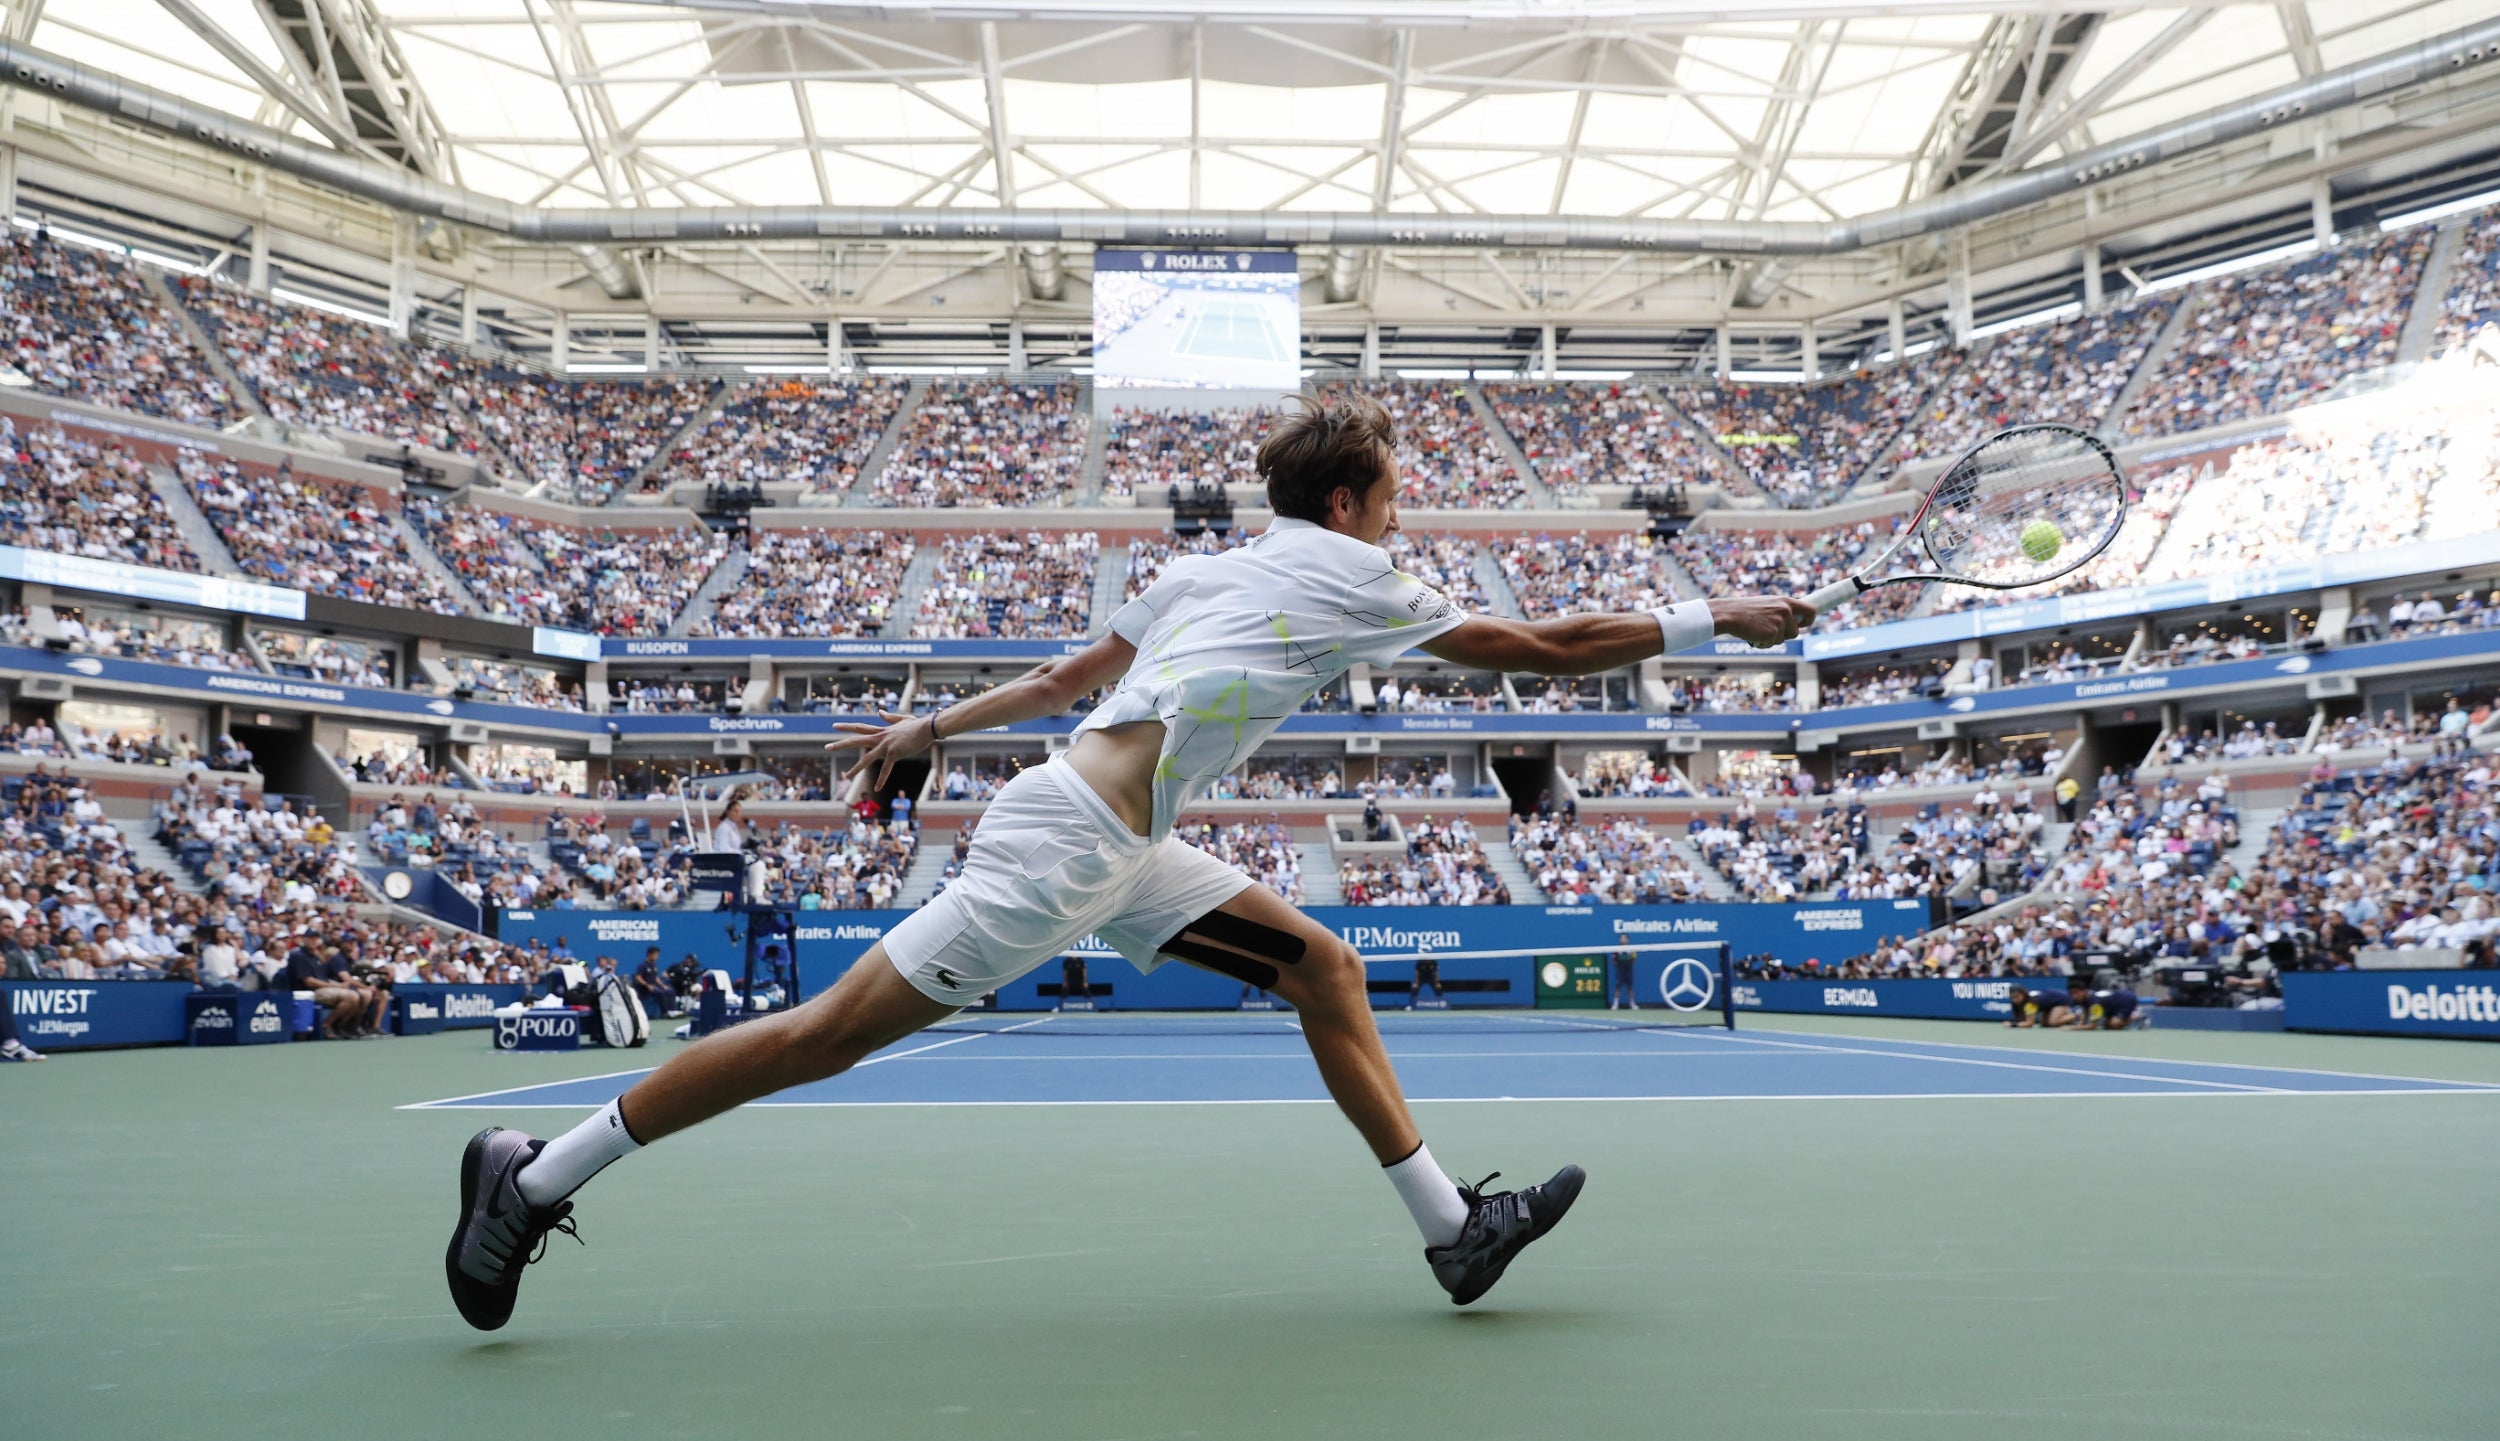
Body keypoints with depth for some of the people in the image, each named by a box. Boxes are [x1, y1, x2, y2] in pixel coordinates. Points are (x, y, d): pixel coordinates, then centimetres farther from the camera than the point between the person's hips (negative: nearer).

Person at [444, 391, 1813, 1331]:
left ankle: (1453, 1224, 8)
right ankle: (536, 1176, 7)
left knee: (1323, 966, 6)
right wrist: (1714, 619, 8)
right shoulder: (1351, 579, -5)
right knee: (831, 1032, -5)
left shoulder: (1208, 568, 17)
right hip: (1071, 838, -10)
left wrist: (930, 728, 28)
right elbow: (1547, 647, -1)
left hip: (1123, 849, 10)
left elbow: (1067, 676, 22)